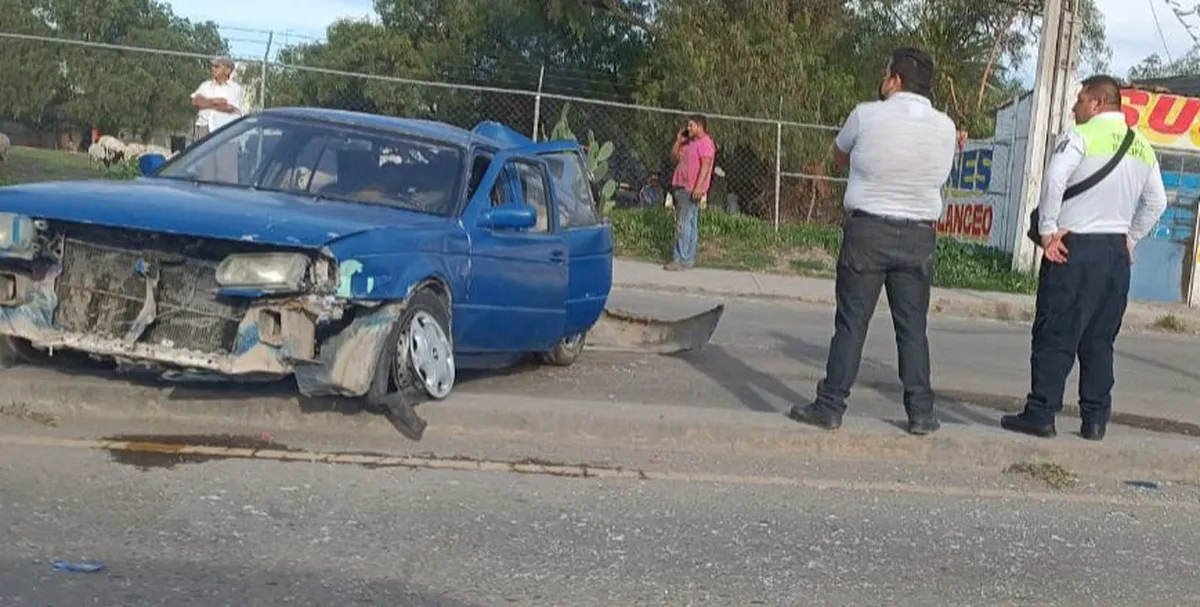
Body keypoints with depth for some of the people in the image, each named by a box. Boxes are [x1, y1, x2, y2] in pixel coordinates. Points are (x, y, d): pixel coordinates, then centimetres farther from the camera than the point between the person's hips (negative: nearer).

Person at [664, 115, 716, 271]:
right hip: (681, 187, 10)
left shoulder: (705, 143, -10)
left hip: (691, 190, -10)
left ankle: (681, 260, -15)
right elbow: (674, 157, 27)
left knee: (684, 224, -14)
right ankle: (689, 258, 13)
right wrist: (679, 140, 14)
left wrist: (698, 187, -26)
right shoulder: (689, 143, 20)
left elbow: (705, 166, -19)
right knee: (690, 224, 10)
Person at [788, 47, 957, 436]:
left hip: (867, 231, -3)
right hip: (919, 236, 3)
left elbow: (840, 156, 9)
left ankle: (830, 407, 4)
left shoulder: (867, 116, -8)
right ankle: (921, 412, 11)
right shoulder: (945, 127, 1)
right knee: (913, 327, 9)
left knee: (851, 322, 2)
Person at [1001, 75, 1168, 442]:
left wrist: (1048, 230, -14)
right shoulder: (1143, 147, 13)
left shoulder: (1081, 136, -8)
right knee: (1100, 340, 11)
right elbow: (1156, 203, 17)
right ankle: (1095, 420, 12)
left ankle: (1041, 414, -2)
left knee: (1055, 335, -2)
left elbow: (1054, 180, -21)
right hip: (1117, 252, 6)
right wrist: (1130, 237, 20)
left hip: (1075, 246, -6)